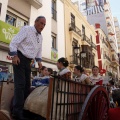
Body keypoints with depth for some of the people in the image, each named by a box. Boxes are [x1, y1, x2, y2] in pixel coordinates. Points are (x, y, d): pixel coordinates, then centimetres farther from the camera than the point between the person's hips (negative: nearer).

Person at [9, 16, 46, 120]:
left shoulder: (40, 37, 14)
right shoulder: (26, 29, -7)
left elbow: (39, 50, 25)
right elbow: (14, 42, -13)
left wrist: (39, 60, 9)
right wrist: (14, 55, -24)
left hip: (28, 61, 8)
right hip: (19, 58, -8)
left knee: (27, 84, 8)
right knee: (20, 84, -14)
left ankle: (22, 108, 19)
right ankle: (18, 111, -8)